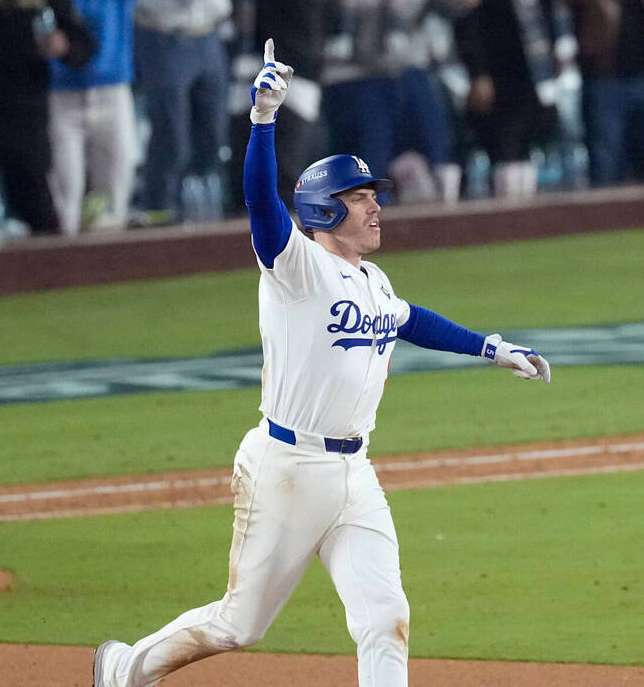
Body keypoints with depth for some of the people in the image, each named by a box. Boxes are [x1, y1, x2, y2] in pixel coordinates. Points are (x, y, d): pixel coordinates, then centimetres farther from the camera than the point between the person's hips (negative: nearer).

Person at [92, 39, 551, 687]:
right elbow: (260, 198, -28)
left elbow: (408, 320, 35)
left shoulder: (373, 281, 13)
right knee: (240, 623, 4)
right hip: (285, 469, -7)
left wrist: (491, 347, 35)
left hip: (354, 475, 7)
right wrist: (264, 117, -42)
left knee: (386, 622, -5)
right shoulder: (297, 265, -11)